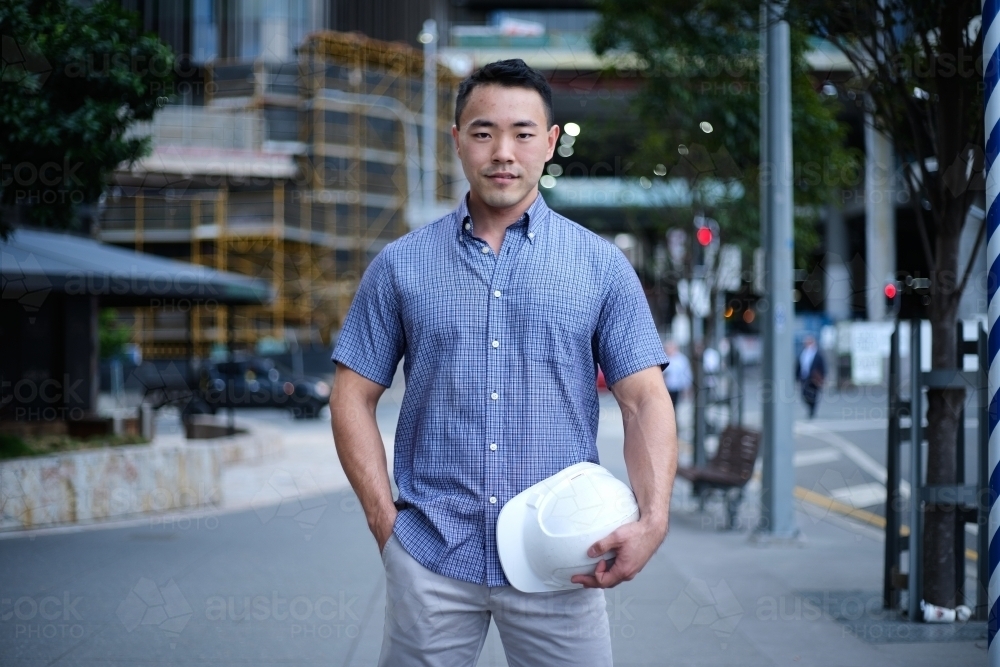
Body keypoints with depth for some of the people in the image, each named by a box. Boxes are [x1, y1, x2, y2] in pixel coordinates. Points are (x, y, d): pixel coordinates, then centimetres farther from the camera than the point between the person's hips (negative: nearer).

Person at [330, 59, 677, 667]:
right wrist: (386, 521, -2)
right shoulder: (400, 265, 6)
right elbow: (354, 398, 8)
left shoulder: (602, 266, 5)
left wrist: (653, 519, -13)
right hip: (431, 557, 1)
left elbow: (645, 400, 1)